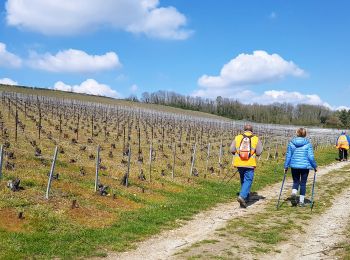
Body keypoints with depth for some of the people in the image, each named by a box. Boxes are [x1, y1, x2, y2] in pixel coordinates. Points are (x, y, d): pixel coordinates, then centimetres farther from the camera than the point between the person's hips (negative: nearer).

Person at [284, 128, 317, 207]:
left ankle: (293, 193, -12)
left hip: (294, 165, 2)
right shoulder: (308, 144, -6)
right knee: (303, 183, 10)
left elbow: (288, 155, 1)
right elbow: (311, 156, -7)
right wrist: (315, 166, 6)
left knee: (296, 181, 16)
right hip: (305, 166, -1)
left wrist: (286, 166, 9)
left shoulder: (291, 143, -1)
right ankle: (301, 201, 14)